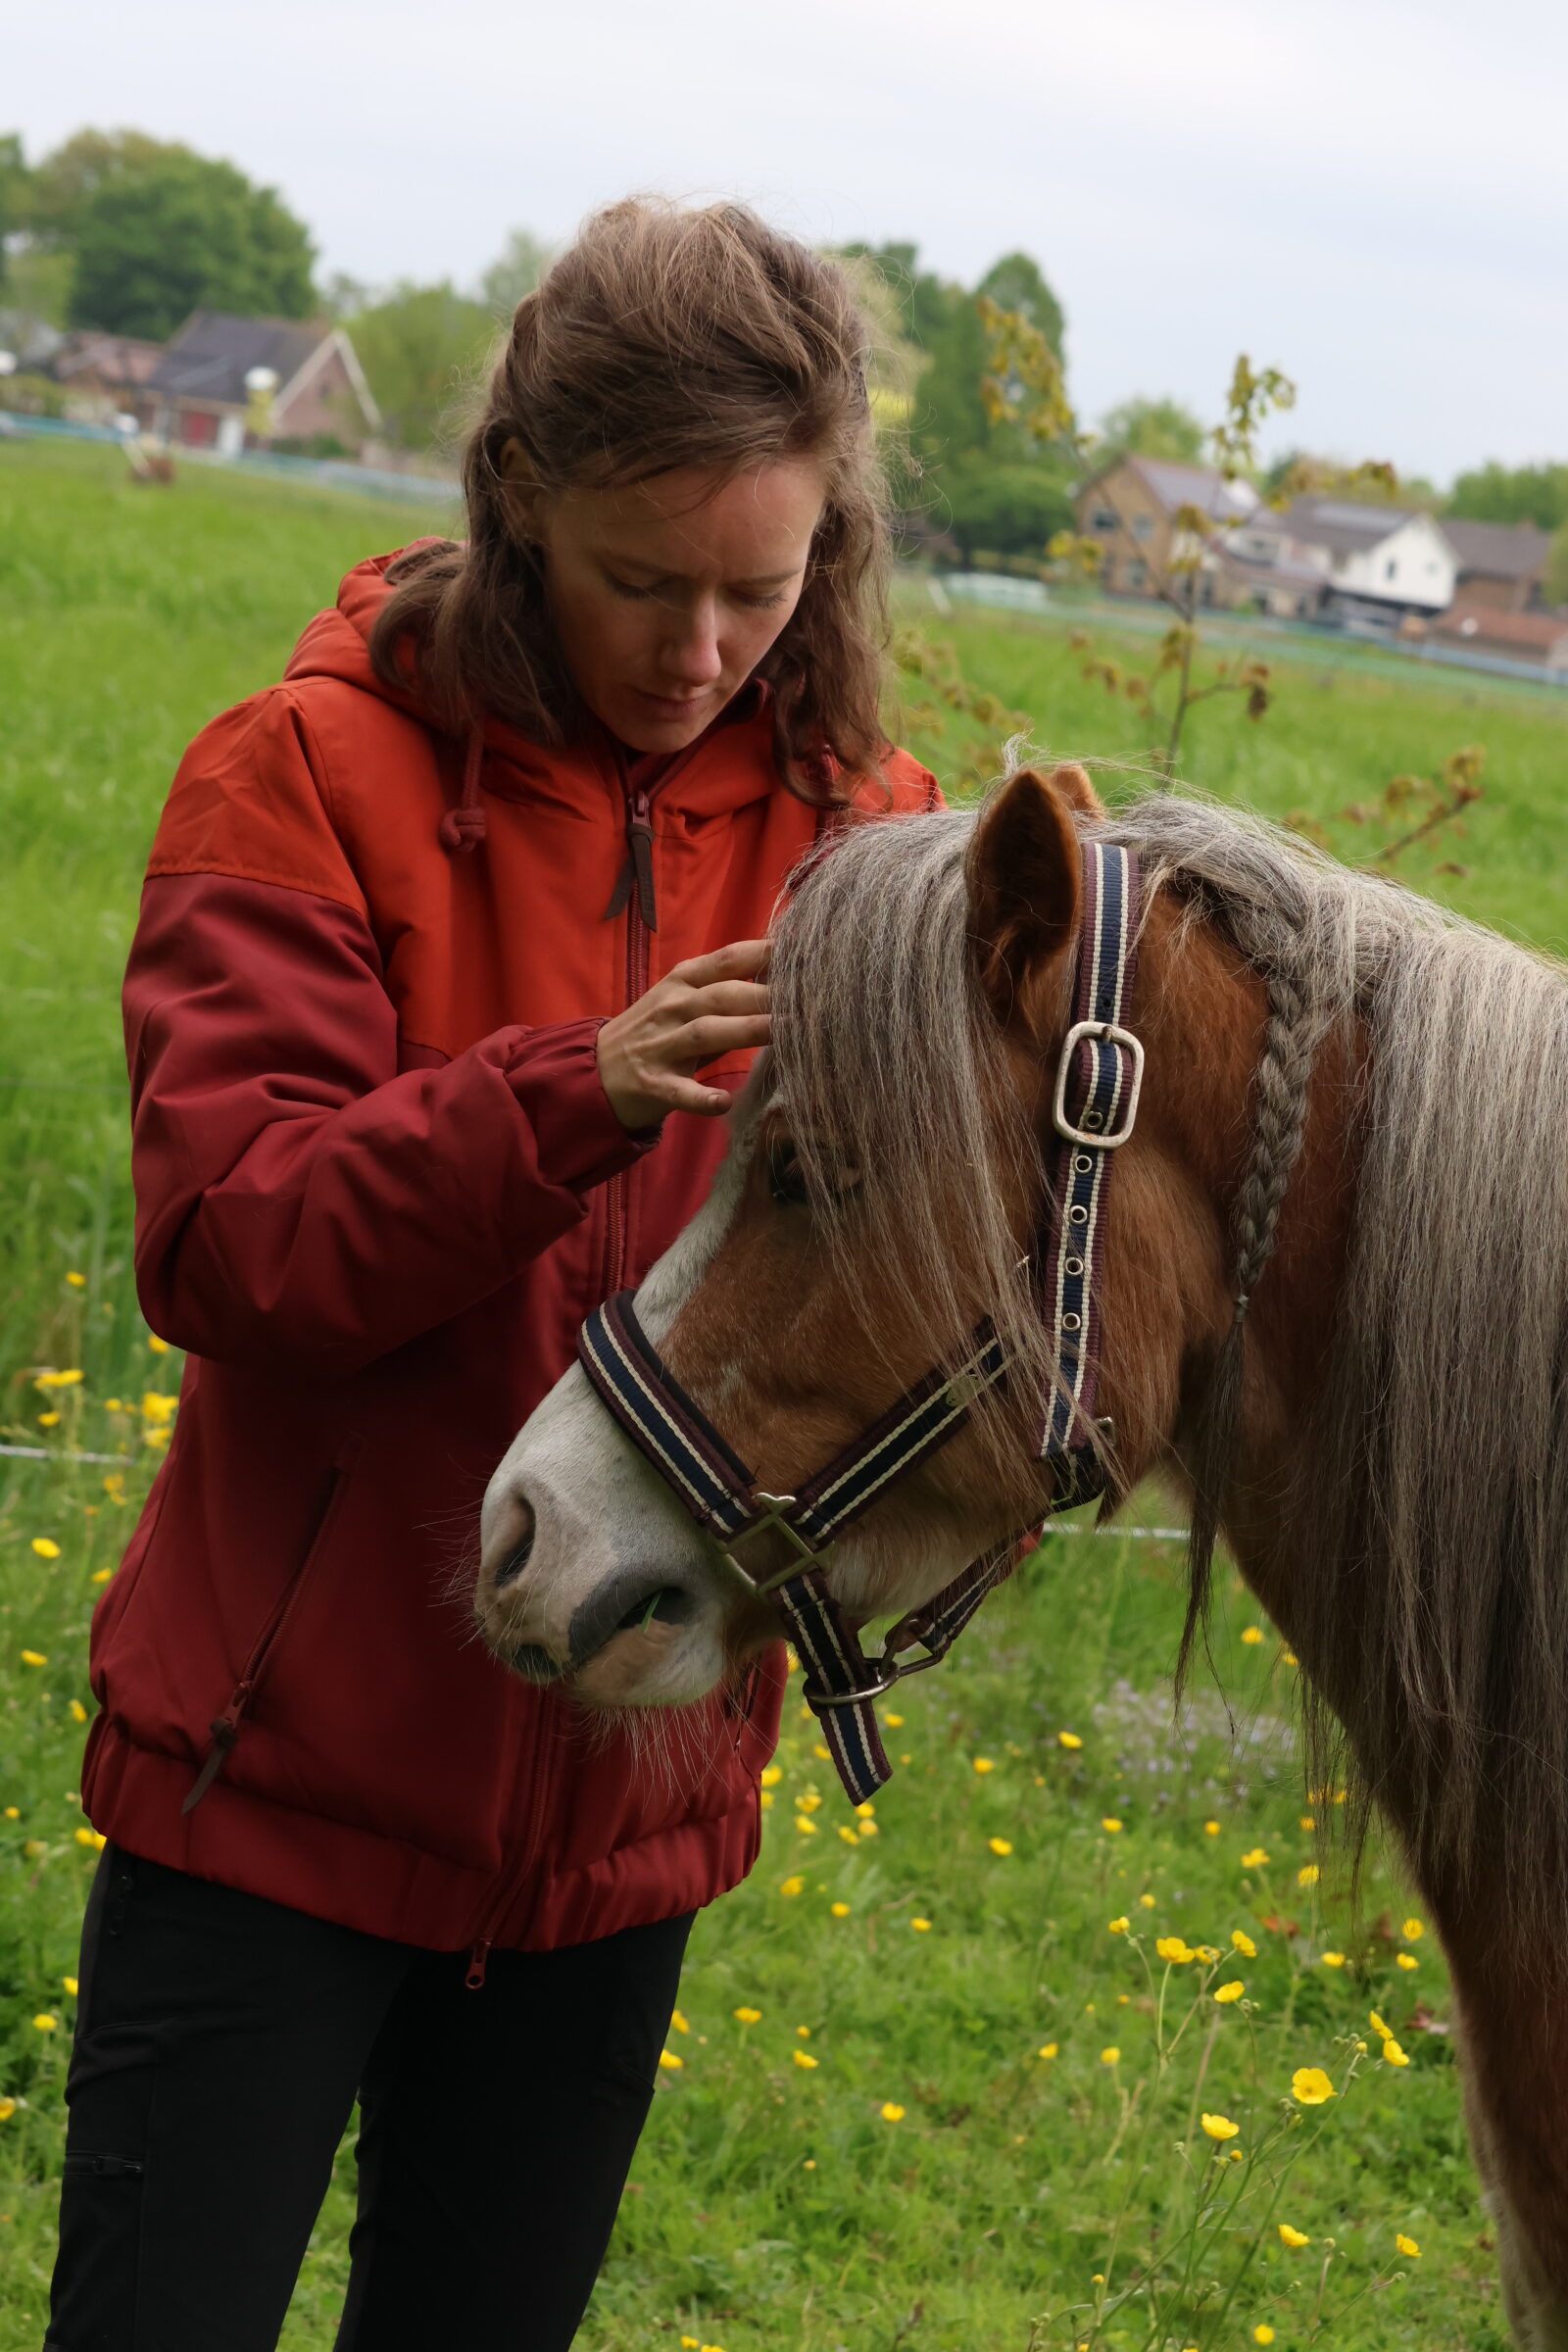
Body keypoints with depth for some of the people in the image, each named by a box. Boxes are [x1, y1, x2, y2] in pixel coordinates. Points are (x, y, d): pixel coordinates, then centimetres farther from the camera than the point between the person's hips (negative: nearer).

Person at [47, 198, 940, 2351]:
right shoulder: (321, 773, -8)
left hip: (623, 1810, 3)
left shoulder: (868, 828, 1)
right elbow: (224, 1252, -18)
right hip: (285, 1771, -3)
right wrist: (573, 1092, -31)